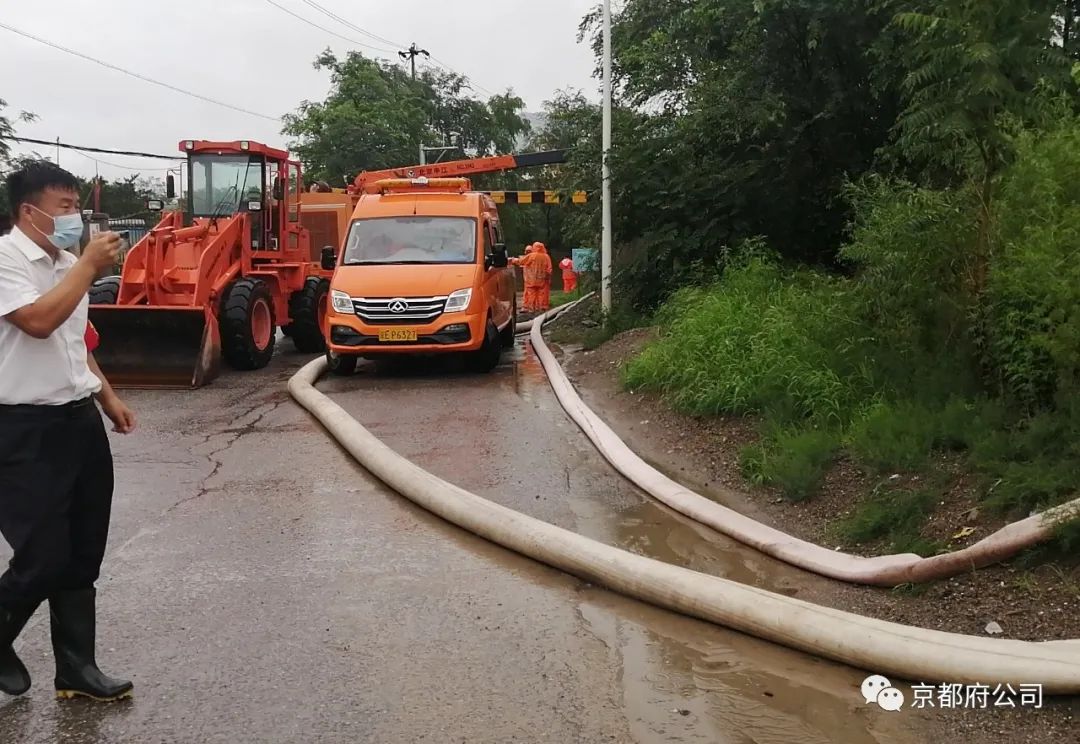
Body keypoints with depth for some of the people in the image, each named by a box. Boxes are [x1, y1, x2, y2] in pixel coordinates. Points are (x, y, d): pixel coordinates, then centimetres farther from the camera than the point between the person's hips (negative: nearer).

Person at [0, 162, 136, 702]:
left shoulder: (65, 264, 13)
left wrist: (107, 397, 20)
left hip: (79, 419, 8)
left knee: (81, 558, 10)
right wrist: (89, 265, -19)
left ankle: (77, 668, 20)